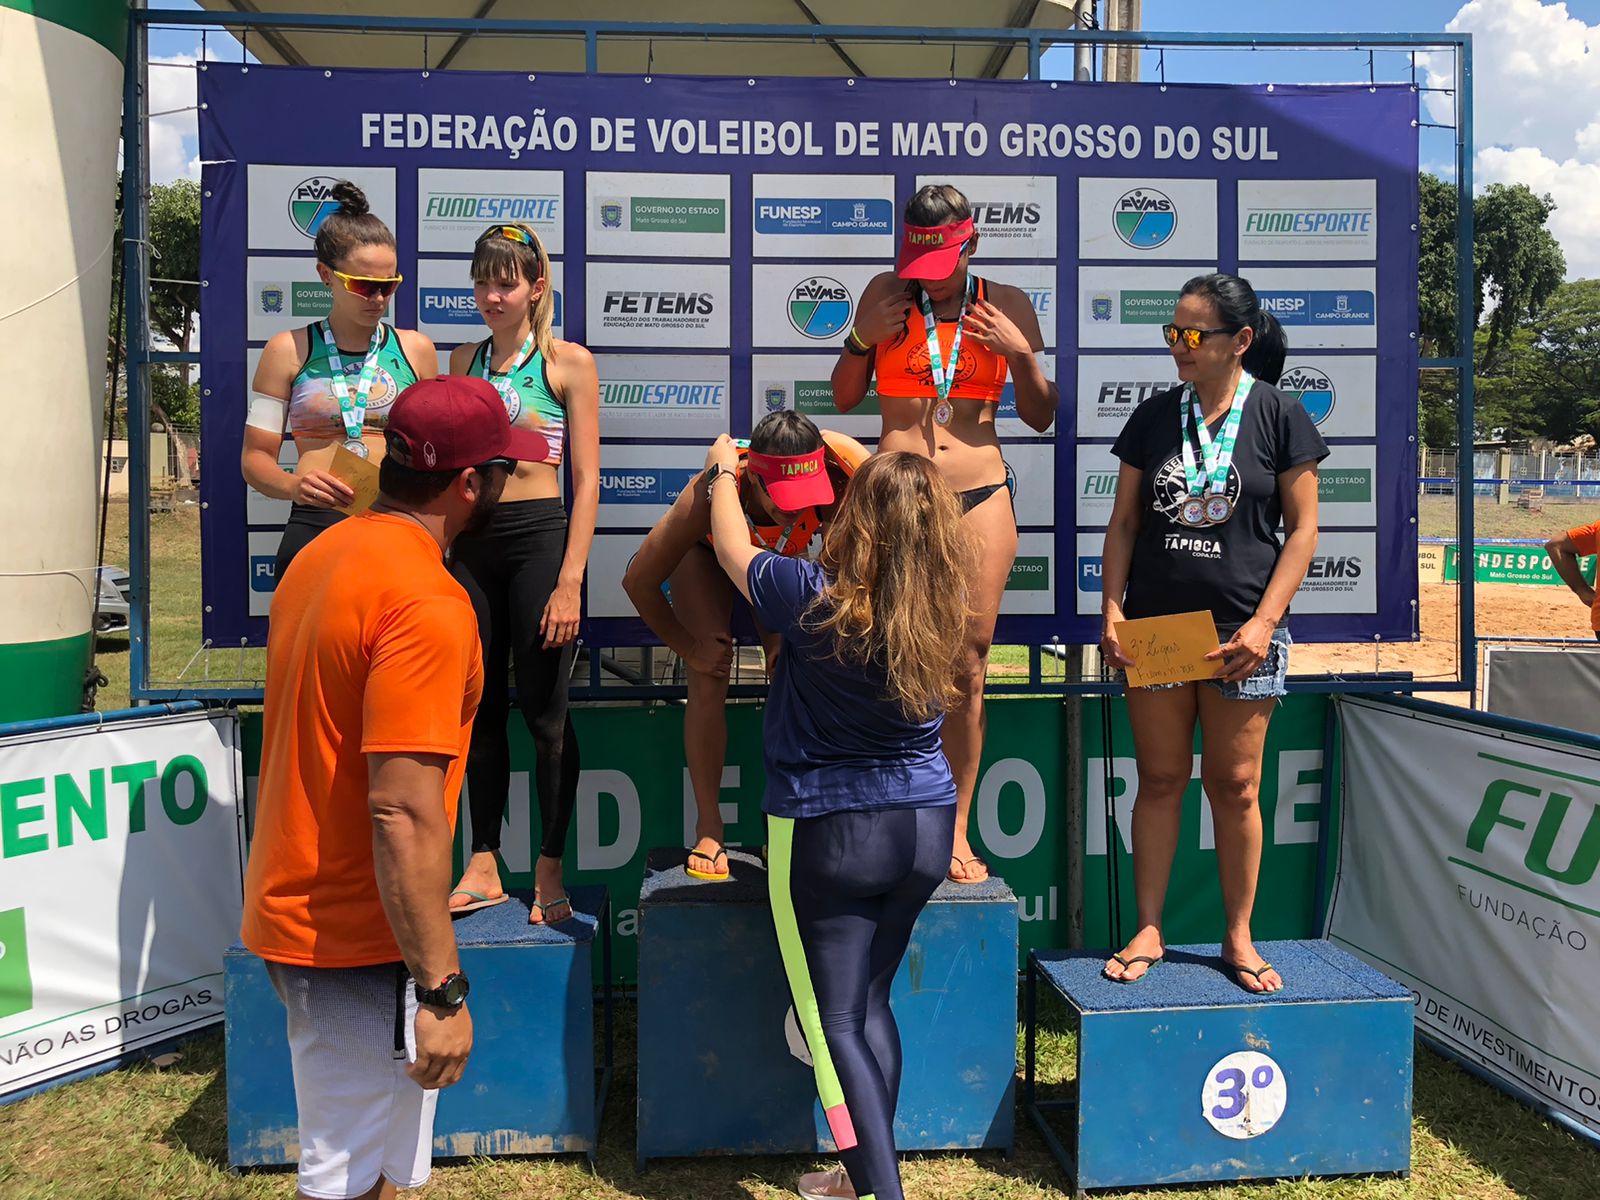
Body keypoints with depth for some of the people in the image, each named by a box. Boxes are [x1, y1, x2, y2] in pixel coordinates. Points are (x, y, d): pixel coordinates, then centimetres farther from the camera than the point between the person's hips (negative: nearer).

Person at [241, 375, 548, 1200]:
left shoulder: (322, 555, 6)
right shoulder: (427, 602, -23)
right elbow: (404, 811, -27)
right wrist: (442, 989, -20)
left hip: (292, 907, 9)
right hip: (356, 943, -9)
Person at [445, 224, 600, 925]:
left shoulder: (568, 362, -2)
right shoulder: (464, 360, 13)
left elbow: (586, 480, -6)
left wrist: (570, 582, -13)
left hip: (539, 537, -5)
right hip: (471, 543, 5)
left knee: (543, 712, 2)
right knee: (481, 709, 10)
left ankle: (550, 873, 15)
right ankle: (483, 868, 21)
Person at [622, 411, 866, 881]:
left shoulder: (839, 479, -42)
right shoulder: (709, 496, -44)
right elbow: (638, 582, -29)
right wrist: (688, 648, -18)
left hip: (784, 555, 2)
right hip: (708, 551, -2)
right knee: (708, 681, -13)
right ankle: (708, 829, -2)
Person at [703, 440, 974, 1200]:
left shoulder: (814, 599, -18)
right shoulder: (942, 606, -4)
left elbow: (732, 547, 2)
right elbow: (907, 495, 16)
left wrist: (721, 471, 20)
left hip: (827, 834, -6)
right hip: (925, 825, 6)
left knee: (834, 1023, 4)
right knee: (871, 1002, 19)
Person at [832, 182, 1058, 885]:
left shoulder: (1006, 305, 7)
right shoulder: (885, 294, 6)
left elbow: (1041, 417, 11)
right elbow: (843, 400, 12)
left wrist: (1021, 355, -5)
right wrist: (862, 338, -4)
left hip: (980, 499, 1)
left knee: (967, 668, 4)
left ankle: (956, 826, 15)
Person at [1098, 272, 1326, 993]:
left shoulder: (1280, 417, 0)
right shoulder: (1154, 417, 8)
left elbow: (1302, 529, 0)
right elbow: (1123, 523, 10)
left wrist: (1264, 621, -10)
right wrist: (1111, 609, -2)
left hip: (1241, 633, -2)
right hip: (1154, 629, 2)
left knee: (1235, 785, 5)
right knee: (1159, 779, 7)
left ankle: (1238, 938, 20)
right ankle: (1147, 932, 17)